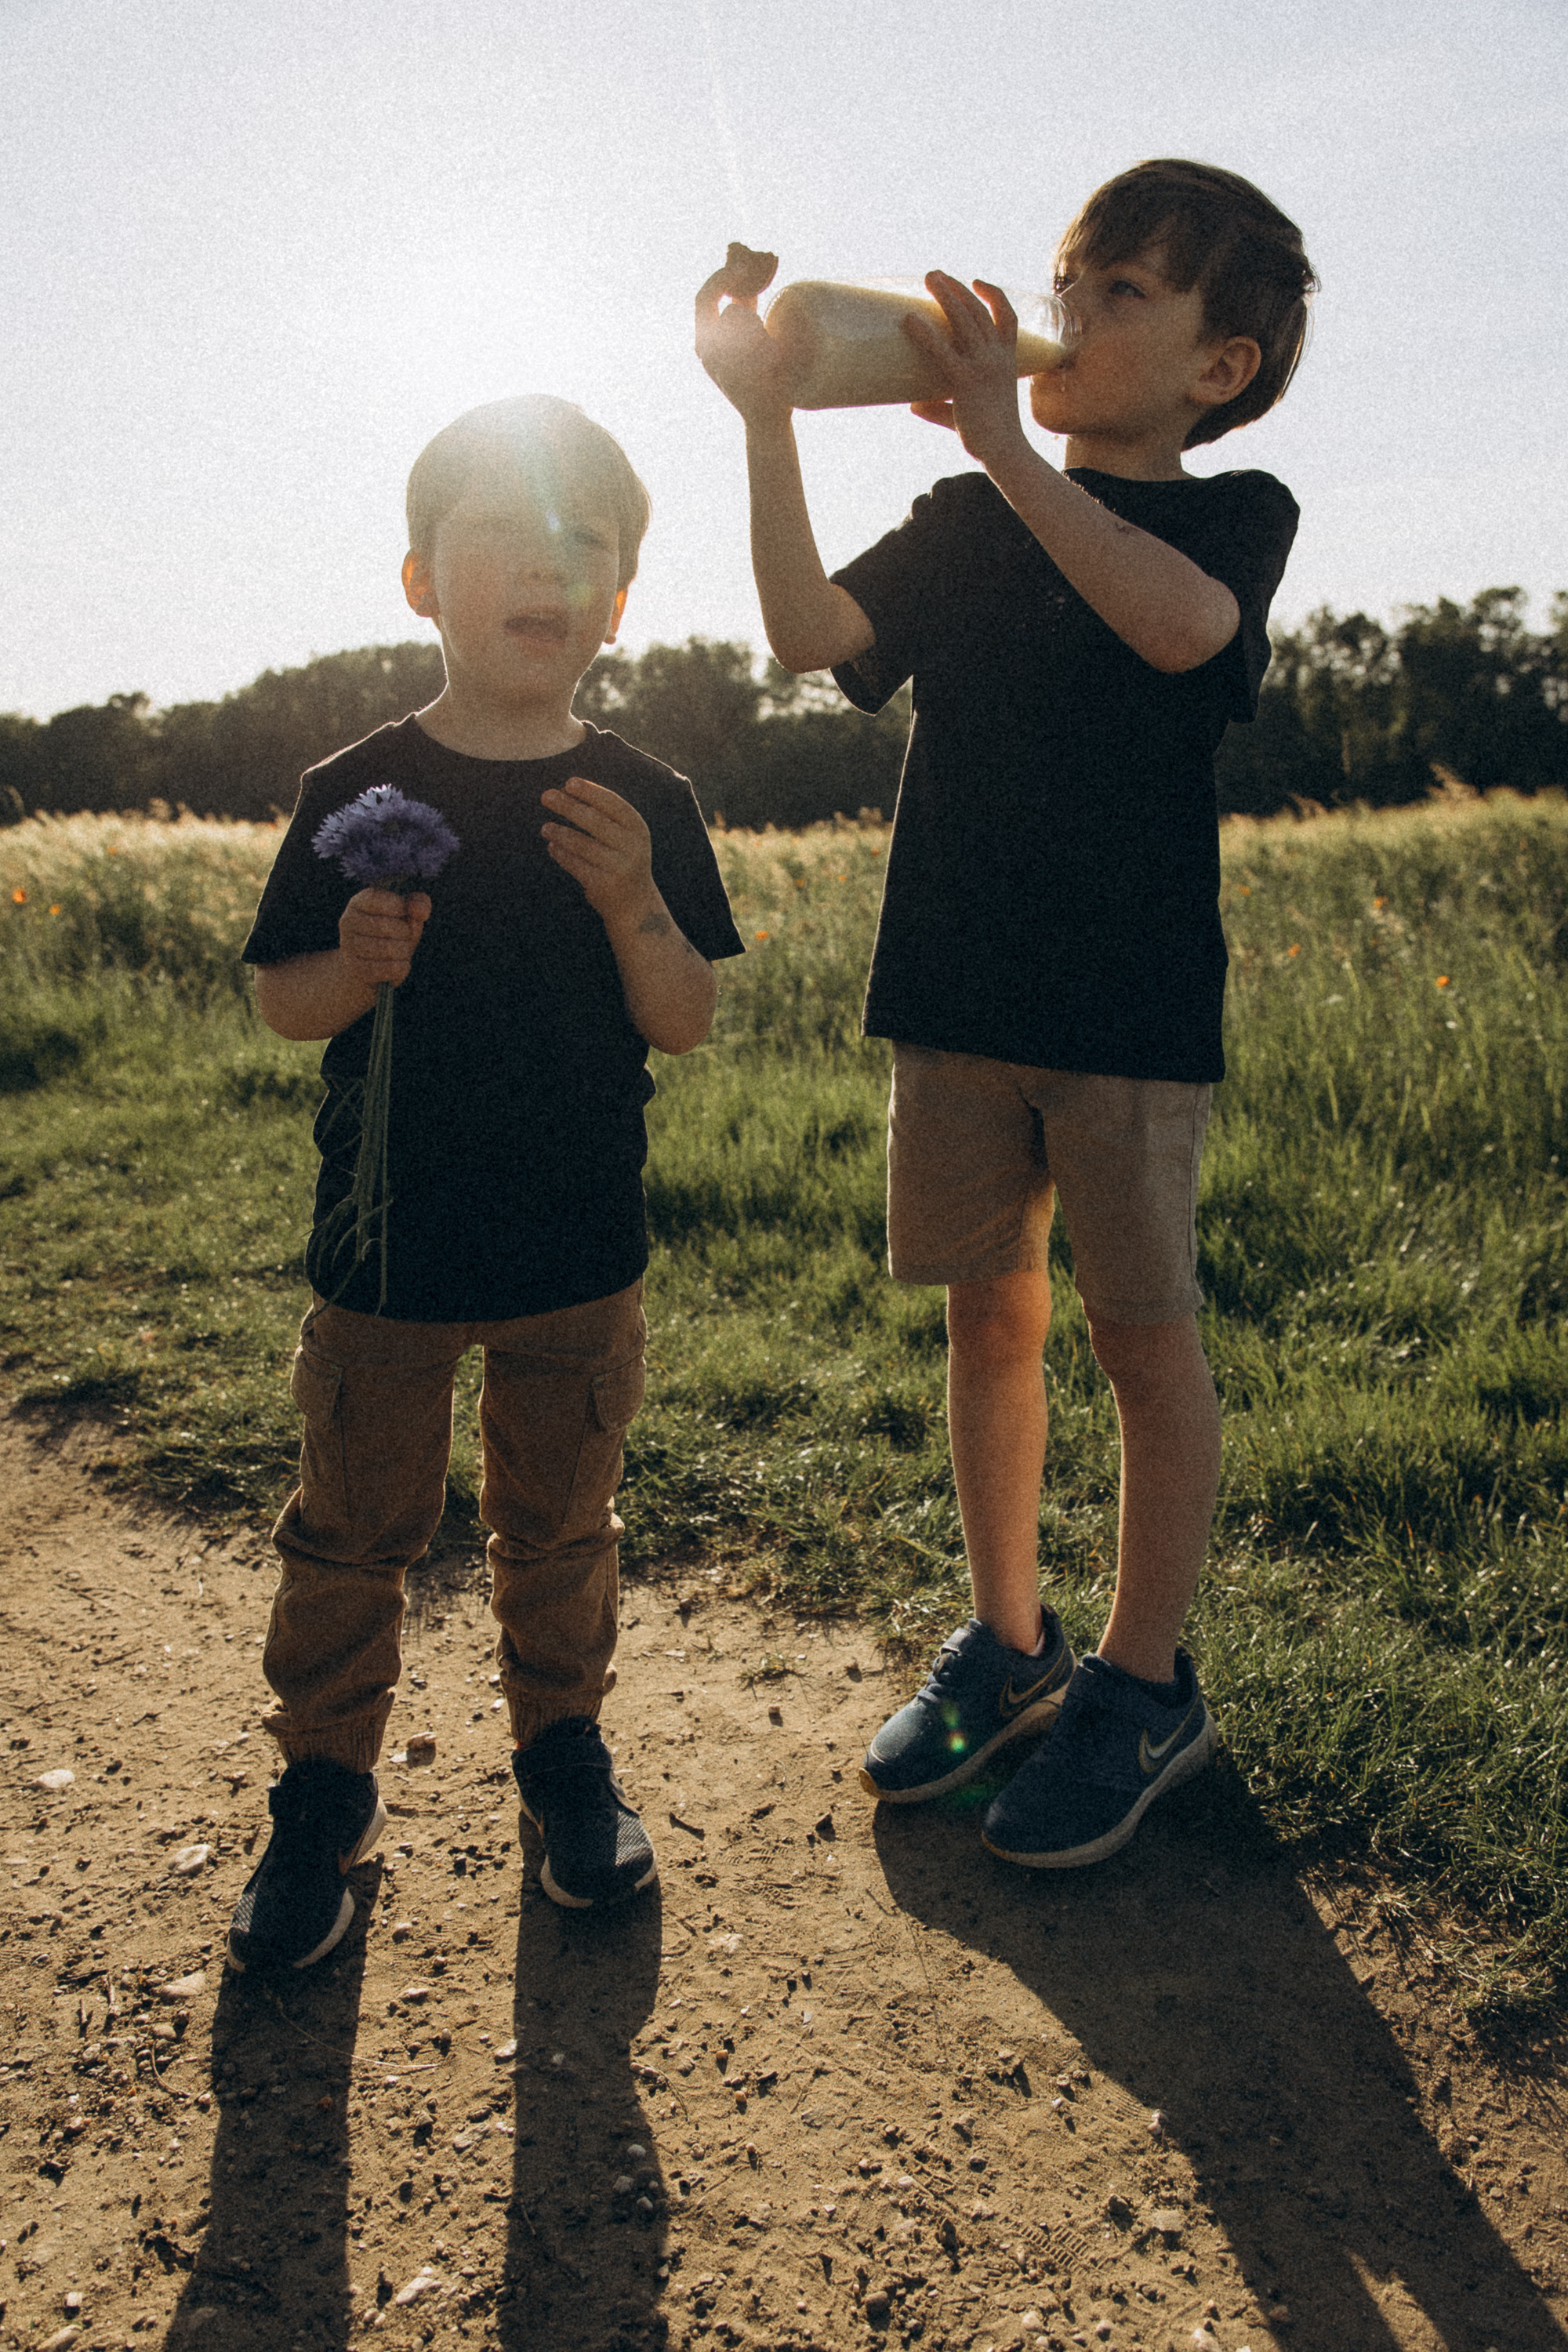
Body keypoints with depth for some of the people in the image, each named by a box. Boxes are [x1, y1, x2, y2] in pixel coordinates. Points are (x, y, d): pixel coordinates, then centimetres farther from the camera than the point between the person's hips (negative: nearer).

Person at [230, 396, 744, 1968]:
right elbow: (281, 1000, 0)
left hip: (579, 1254, 1)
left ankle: (563, 1745, 38)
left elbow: (685, 1026, -5)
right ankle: (325, 1785, 31)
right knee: (352, 1527, 12)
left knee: (560, 1523, 16)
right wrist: (357, 964, -21)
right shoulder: (356, 794, -4)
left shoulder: (645, 807, -2)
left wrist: (632, 900, -22)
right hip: (384, 1248, 0)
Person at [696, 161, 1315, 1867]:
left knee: (1143, 1335, 2)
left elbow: (1178, 625, -21)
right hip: (956, 988, 4)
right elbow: (814, 634, -3)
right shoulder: (966, 523, 13)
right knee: (988, 1312, 11)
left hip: (1130, 1002, -4)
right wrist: (765, 411, -10)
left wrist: (1000, 435, -22)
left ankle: (1144, 1685, 19)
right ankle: (1007, 1643, 28)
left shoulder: (1237, 512, 3)